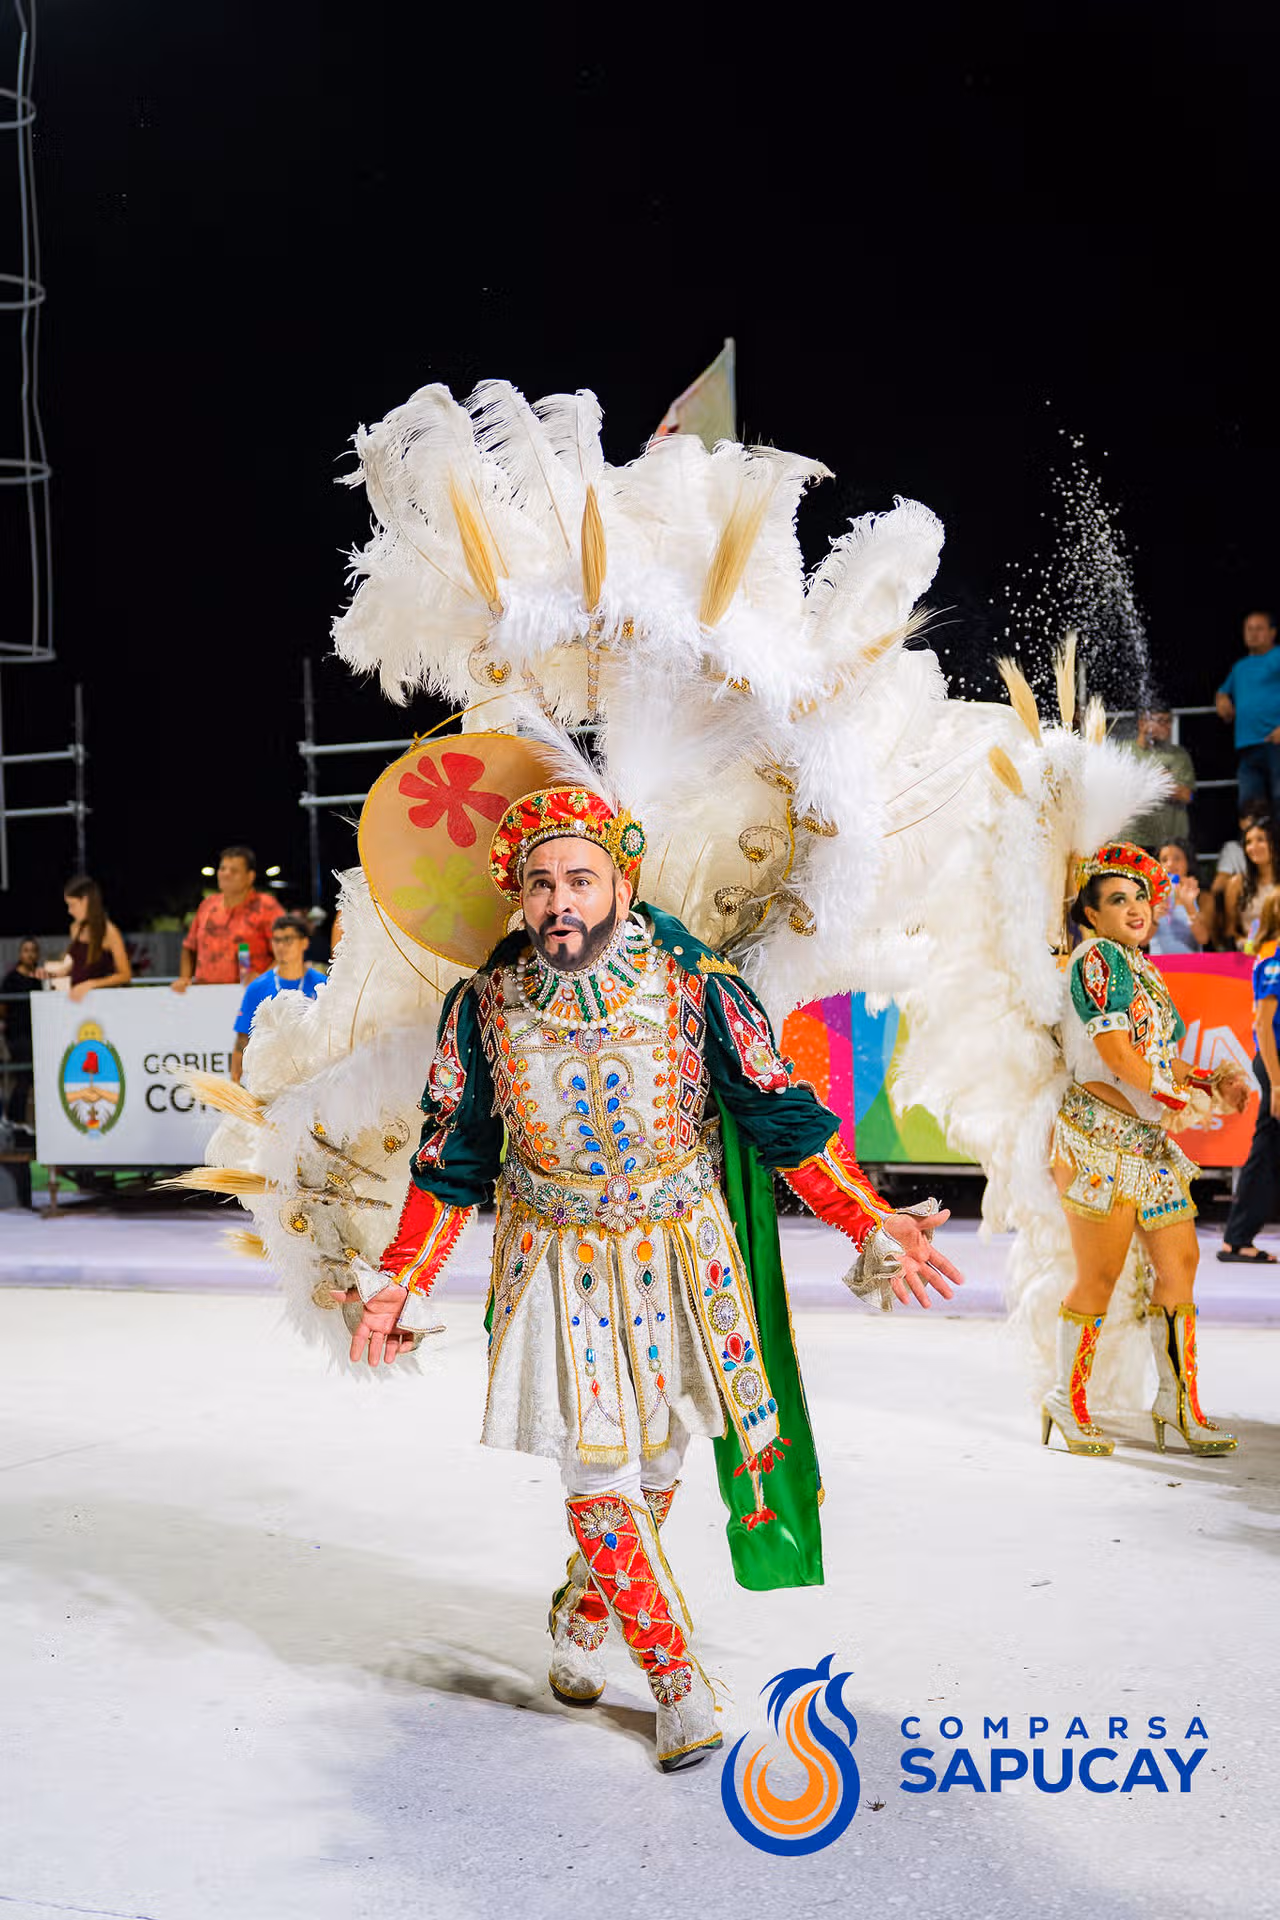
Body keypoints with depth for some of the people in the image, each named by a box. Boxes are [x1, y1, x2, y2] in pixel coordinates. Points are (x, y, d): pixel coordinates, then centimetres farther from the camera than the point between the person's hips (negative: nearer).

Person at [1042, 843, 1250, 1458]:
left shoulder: (1144, 970, 18)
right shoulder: (1097, 958, -9)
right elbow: (1118, 1058, -16)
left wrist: (1215, 1082, 1)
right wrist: (1194, 1101, -9)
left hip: (1151, 1141, 9)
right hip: (1100, 1136, -9)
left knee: (1180, 1261, 6)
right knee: (1099, 1275, -5)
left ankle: (1178, 1406, 13)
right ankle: (1067, 1402, 10)